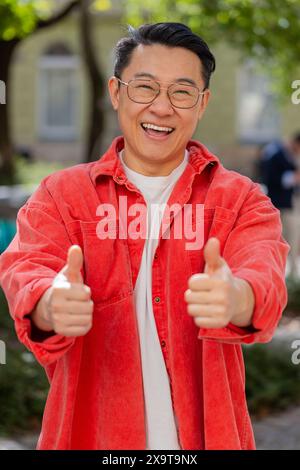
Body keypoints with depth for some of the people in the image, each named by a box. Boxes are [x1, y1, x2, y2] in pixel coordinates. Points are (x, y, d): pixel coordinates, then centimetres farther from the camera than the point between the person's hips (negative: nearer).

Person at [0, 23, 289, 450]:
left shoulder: (241, 200, -1)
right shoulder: (61, 194, 0)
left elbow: (264, 270, -20)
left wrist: (237, 298, -45)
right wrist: (51, 306, -42)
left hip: (205, 434, 0)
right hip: (89, 435, 0)